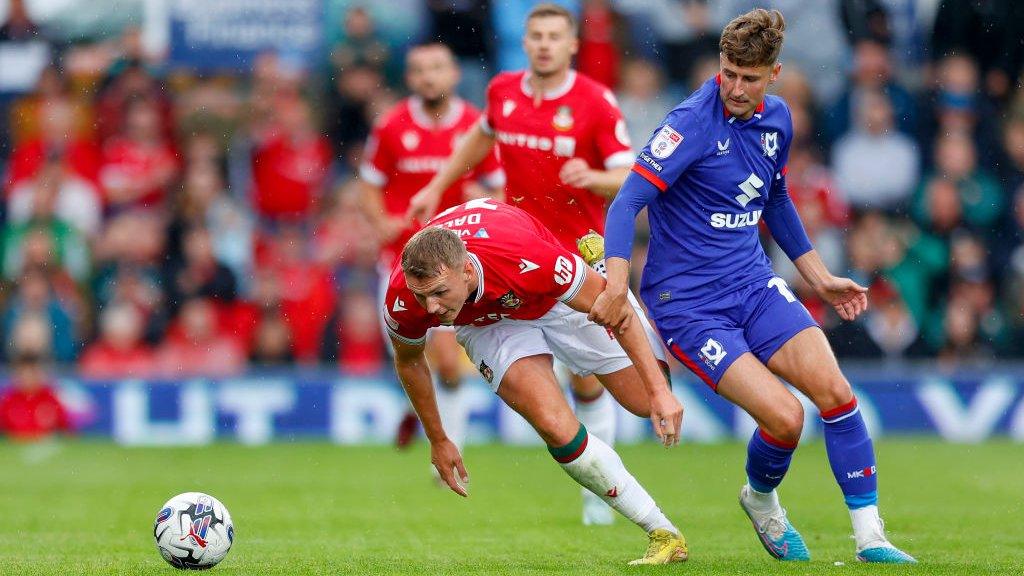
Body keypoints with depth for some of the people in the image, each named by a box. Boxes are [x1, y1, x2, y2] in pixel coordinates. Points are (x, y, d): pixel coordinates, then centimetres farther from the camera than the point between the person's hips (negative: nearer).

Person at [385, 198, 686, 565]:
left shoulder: (526, 259, -45)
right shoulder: (403, 299, -34)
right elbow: (408, 361, -8)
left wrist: (660, 390, -29)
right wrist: (438, 441, 3)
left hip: (555, 298, -1)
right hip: (487, 324, 1)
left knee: (646, 401, 10)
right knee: (558, 429, -22)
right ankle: (662, 534, -5)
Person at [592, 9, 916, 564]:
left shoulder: (776, 118, 4)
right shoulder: (693, 123, -18)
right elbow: (627, 202, -24)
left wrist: (819, 278, 24)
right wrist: (617, 285, -38)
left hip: (753, 284, 6)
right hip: (688, 302, -6)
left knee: (834, 391, -10)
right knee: (784, 414, -18)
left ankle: (870, 539, 1)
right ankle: (761, 500, 16)